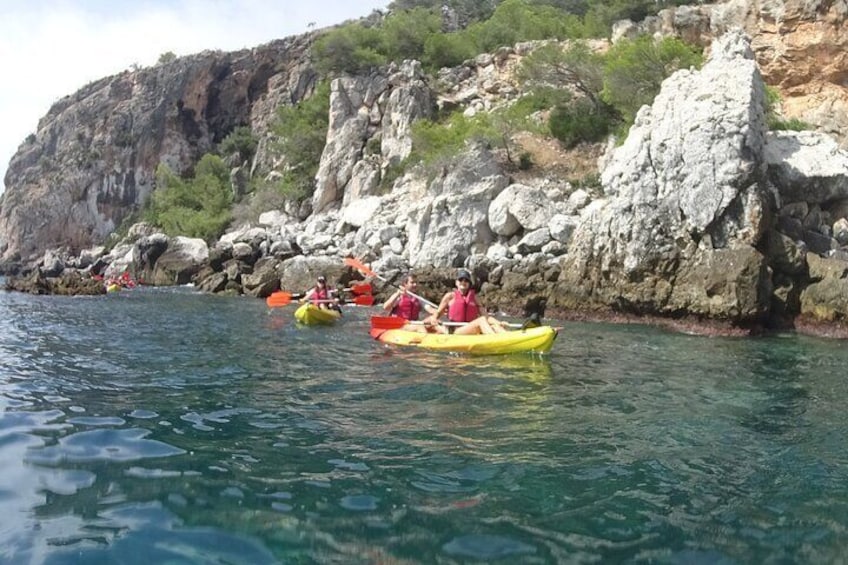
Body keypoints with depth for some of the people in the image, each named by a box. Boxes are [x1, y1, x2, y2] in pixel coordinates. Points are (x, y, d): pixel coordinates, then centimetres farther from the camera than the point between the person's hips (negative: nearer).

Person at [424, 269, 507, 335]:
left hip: (473, 332, 4)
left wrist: (499, 322, -6)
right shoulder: (450, 296, 11)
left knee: (494, 326, -24)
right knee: (481, 320, -30)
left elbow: (485, 315, 11)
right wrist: (434, 319, -12)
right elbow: (438, 312, 12)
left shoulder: (473, 297, 18)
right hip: (455, 331, -4)